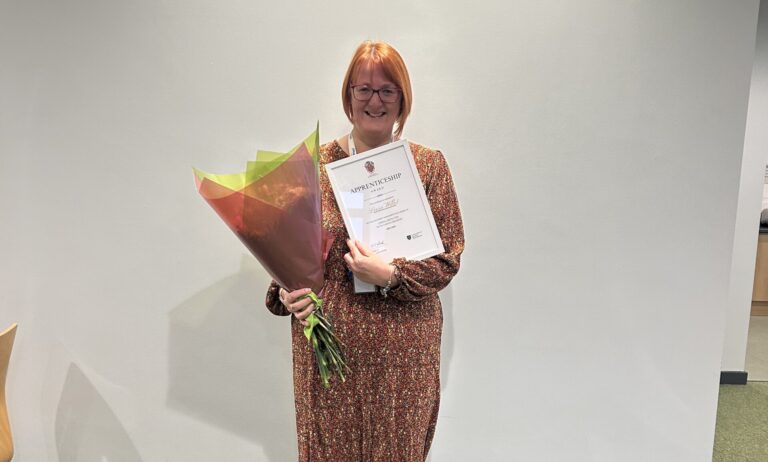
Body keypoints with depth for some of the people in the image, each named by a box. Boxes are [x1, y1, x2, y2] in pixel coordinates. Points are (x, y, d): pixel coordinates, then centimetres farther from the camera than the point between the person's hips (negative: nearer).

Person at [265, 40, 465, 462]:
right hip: (328, 342, 1)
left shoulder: (429, 165, 0)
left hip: (404, 346, 0)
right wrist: (286, 291, -10)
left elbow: (449, 256, -3)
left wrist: (389, 275, -18)